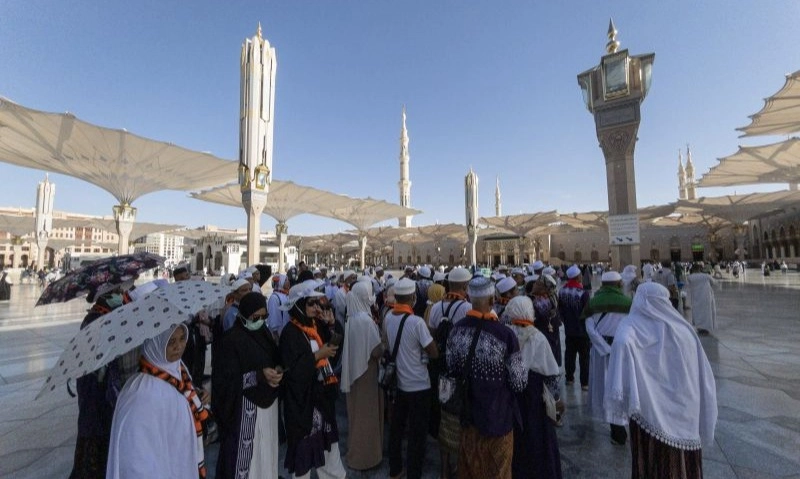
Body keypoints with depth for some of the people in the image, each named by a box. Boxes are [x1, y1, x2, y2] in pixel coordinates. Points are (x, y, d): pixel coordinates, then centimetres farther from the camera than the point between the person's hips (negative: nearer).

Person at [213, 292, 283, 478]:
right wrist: (260, 374, -26)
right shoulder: (233, 338, -14)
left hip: (267, 400, 6)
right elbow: (230, 377, -16)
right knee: (245, 448, 5)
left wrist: (278, 370, -9)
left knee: (266, 447, 18)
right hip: (245, 405, -6)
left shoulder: (264, 333, 5)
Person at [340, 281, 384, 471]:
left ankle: (356, 451, 41)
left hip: (354, 370, 8)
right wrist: (385, 345, -6)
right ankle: (365, 456, 28)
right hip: (366, 372, -8)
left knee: (357, 412, 23)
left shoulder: (351, 318, 2)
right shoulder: (365, 319, -24)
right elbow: (376, 351, -25)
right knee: (367, 413, 10)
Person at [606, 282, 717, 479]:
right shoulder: (682, 328, -2)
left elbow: (622, 343, -37)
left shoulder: (631, 326, -14)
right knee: (683, 460, 22)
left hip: (650, 411, -4)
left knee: (653, 463, 12)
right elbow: (703, 375, 5)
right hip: (684, 409, 4)